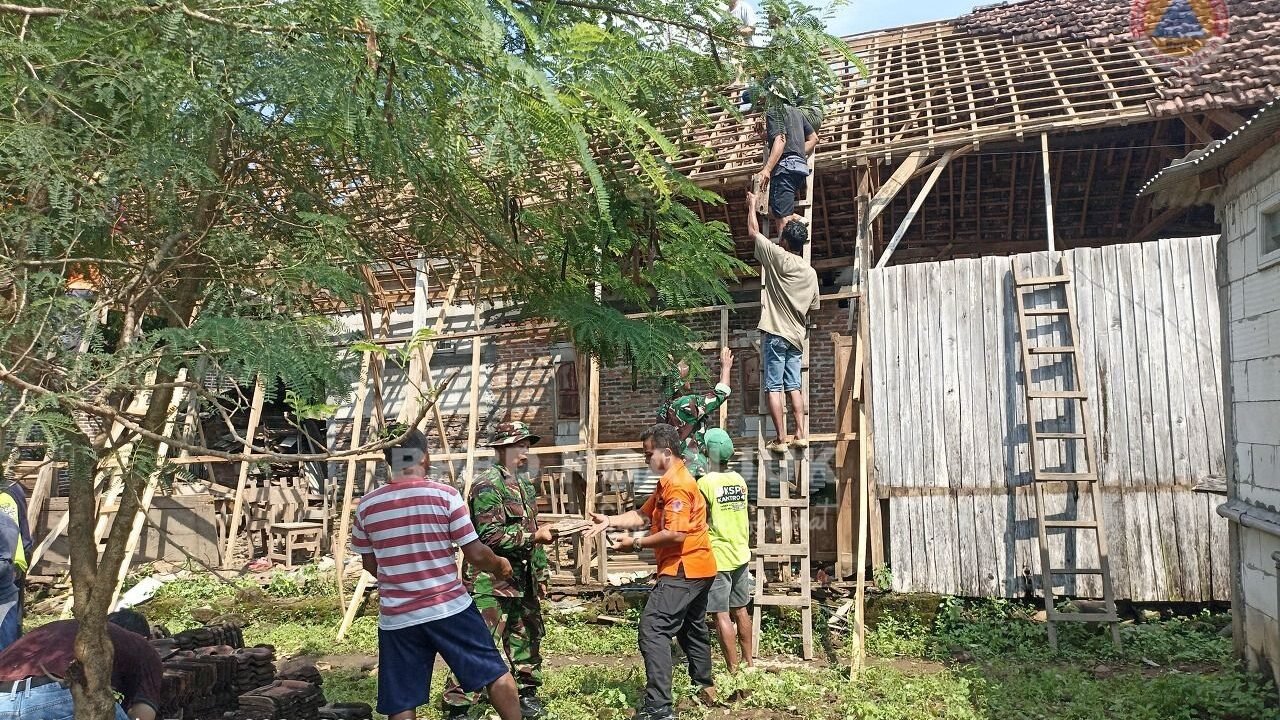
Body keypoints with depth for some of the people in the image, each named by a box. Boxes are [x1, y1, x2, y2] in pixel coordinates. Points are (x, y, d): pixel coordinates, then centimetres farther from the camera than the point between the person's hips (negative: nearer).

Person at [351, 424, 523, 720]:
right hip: (450, 608, -3)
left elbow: (370, 564, 13)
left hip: (396, 618, 3)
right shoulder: (445, 495, -11)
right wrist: (500, 565, 12)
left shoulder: (366, 506, 0)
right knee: (496, 673, 14)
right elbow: (475, 554, -9)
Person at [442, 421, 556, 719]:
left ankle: (527, 694, 33)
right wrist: (535, 536, -21)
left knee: (527, 639, 17)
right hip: (490, 583, -9)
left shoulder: (525, 484, 13)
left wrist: (540, 572, 18)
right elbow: (490, 536, -23)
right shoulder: (487, 485, -16)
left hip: (521, 581, 9)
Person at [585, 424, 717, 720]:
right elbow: (643, 515, 12)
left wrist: (636, 543, -19)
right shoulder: (669, 481, 16)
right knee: (692, 628, 24)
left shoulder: (677, 484, -18)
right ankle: (706, 687, 39)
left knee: (652, 628, -14)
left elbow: (675, 534, -25)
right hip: (696, 568, 11)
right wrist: (609, 521, 0)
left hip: (684, 570, -11)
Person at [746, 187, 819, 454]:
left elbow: (753, 232, 3)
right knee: (794, 386, 10)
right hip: (796, 336, 6)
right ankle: (800, 435, 7)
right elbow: (812, 308, 16)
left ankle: (780, 438, -6)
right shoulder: (811, 273, 9)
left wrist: (752, 205, 17)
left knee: (774, 387, -4)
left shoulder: (778, 257, -8)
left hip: (774, 333, -6)